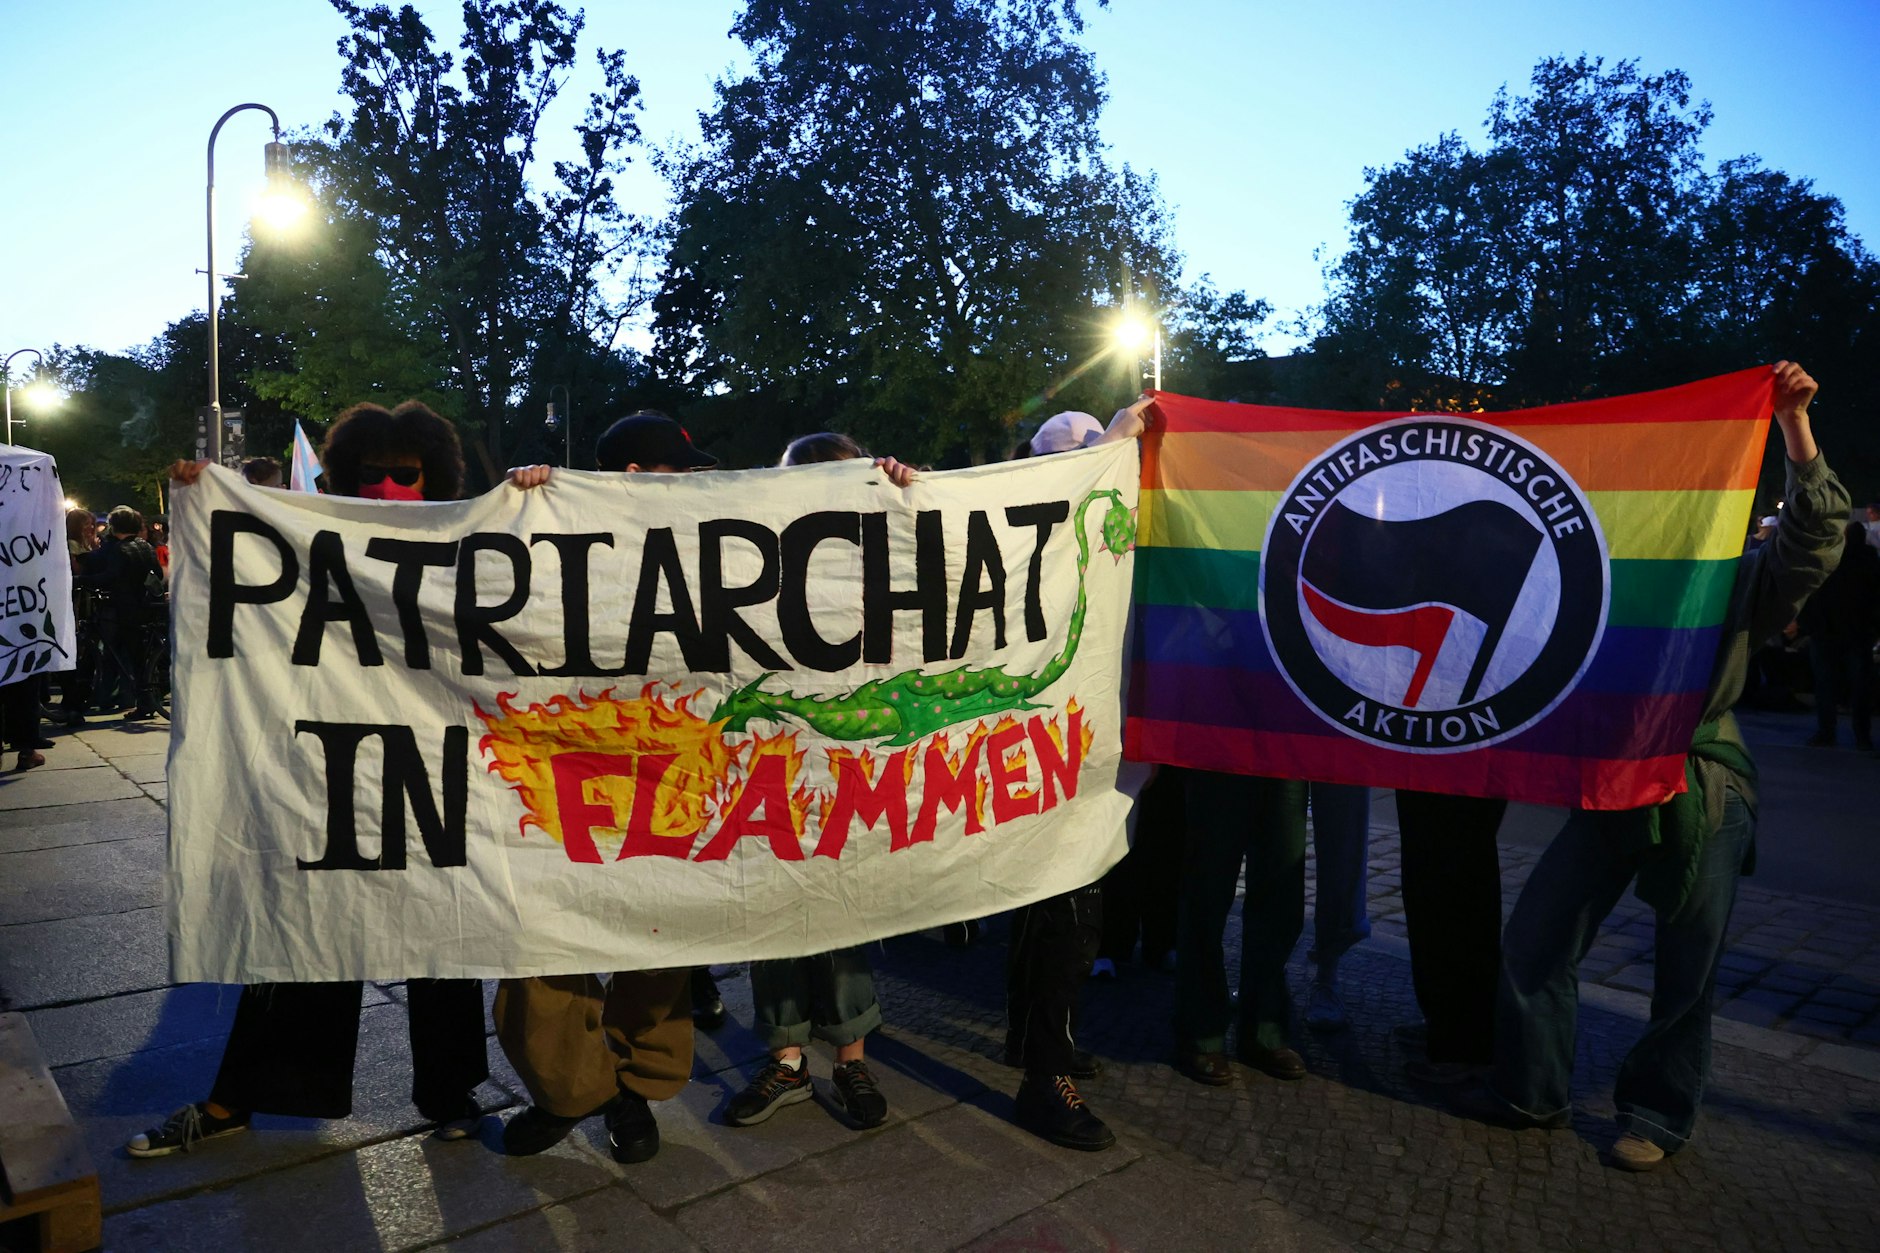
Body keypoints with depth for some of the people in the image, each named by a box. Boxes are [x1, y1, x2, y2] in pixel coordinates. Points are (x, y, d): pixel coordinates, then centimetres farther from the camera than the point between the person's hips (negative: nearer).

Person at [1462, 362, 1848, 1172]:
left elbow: (1812, 535, -13)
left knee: (1684, 974, 7)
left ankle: (1657, 1116, 27)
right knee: (1532, 940, 2)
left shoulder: (1736, 581, 2)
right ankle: (1532, 1091, 20)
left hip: (1704, 794, -2)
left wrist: (1794, 429, -22)